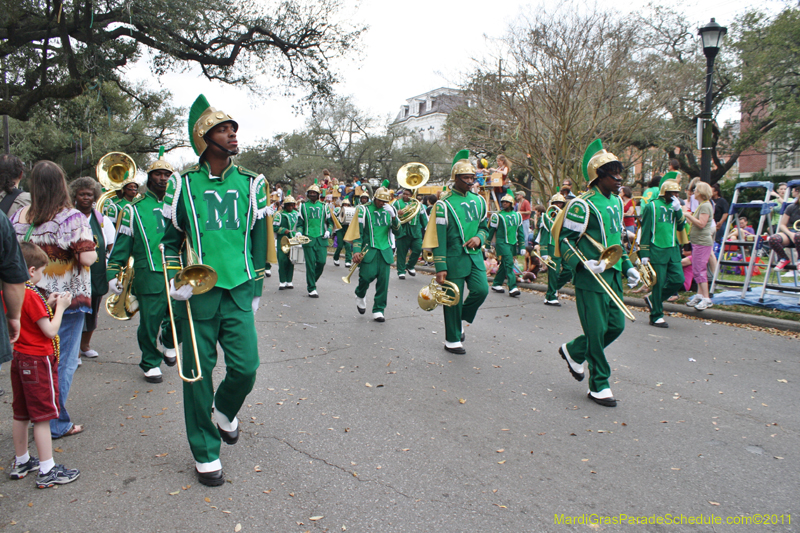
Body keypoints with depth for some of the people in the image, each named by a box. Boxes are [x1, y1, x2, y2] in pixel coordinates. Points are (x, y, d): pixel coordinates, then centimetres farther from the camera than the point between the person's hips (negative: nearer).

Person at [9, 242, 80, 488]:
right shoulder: (32, 295, -21)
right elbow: (50, 331, -19)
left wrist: (47, 304, 8)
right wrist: (60, 307, -7)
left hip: (19, 359, 9)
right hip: (39, 361, -9)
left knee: (21, 414, 19)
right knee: (43, 417, -1)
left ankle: (21, 462, 33)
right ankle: (47, 471, 6)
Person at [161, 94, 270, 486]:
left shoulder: (251, 184, 6)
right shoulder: (183, 184, 1)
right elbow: (170, 238, 10)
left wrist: (256, 290, 10)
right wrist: (175, 280, -5)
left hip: (238, 292, 1)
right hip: (197, 294, -1)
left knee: (246, 367, -2)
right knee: (198, 373, 5)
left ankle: (225, 409, 35)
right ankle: (205, 452, 23)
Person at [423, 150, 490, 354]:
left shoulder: (479, 201, 8)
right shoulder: (444, 204, -9)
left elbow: (484, 227, 17)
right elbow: (438, 238, -11)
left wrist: (479, 238, -8)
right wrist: (441, 267, -14)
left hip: (474, 256, 5)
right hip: (454, 259, -5)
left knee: (481, 290, -9)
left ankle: (461, 318, 21)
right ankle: (452, 340, 19)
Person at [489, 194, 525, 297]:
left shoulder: (517, 216, 13)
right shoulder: (497, 215, -2)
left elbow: (520, 232, 17)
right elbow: (491, 231, 2)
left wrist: (522, 246, 14)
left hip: (513, 244, 6)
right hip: (502, 243, -5)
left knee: (504, 264, 11)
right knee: (509, 264, -15)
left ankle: (496, 284, 24)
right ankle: (513, 288, -17)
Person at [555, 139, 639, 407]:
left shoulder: (616, 202, 14)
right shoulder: (582, 205, -13)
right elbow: (565, 240, -13)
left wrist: (627, 265, 16)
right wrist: (584, 263, -26)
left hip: (613, 277, 9)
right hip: (590, 278, -8)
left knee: (616, 325, 11)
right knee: (597, 331, -3)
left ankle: (573, 351, 33)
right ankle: (598, 386, 12)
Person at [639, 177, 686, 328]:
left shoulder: (674, 206, 16)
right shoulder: (652, 206, -3)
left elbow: (681, 226, 7)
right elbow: (645, 231, -5)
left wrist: (678, 210, -7)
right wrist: (644, 253, -9)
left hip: (673, 251, 7)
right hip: (657, 251, -6)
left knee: (678, 280, 0)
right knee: (658, 284, -2)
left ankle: (653, 298, 22)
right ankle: (656, 317, 8)